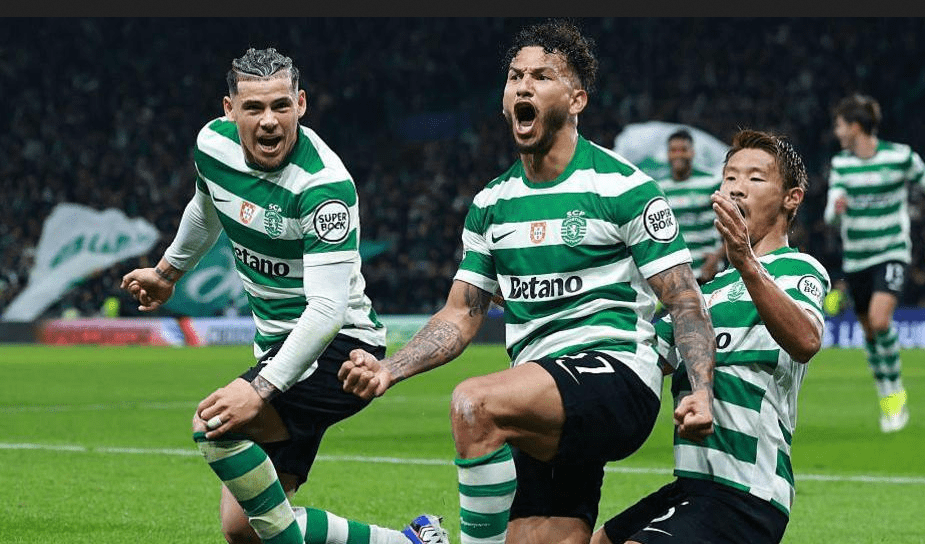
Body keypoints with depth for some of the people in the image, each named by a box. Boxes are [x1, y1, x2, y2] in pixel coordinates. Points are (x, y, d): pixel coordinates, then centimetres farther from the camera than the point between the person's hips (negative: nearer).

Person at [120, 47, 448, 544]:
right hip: (277, 348, 8)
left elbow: (327, 308, -31)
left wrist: (262, 389, -40)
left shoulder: (325, 184, -25)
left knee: (214, 424, -29)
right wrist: (168, 272, 37)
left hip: (338, 348, -8)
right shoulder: (213, 145, -3)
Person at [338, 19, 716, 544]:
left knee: (475, 402, -30)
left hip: (617, 372, -7)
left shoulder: (625, 188, -4)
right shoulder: (491, 204, 14)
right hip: (543, 418, 7)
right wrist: (389, 369, 1)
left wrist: (702, 393, -19)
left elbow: (687, 304, -5)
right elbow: (461, 315, 17)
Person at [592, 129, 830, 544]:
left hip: (742, 498, -9)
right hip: (691, 486, 10)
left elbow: (805, 342, -28)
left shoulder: (798, 269, -5)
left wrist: (748, 265, -43)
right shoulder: (711, 289, 23)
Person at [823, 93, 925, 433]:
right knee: (869, 329, 9)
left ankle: (896, 391, -5)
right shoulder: (840, 164, 1)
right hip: (855, 259, 4)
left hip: (892, 253, -4)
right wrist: (836, 208, -29)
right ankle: (885, 396, 28)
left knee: (880, 320, -23)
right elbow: (831, 214, -5)